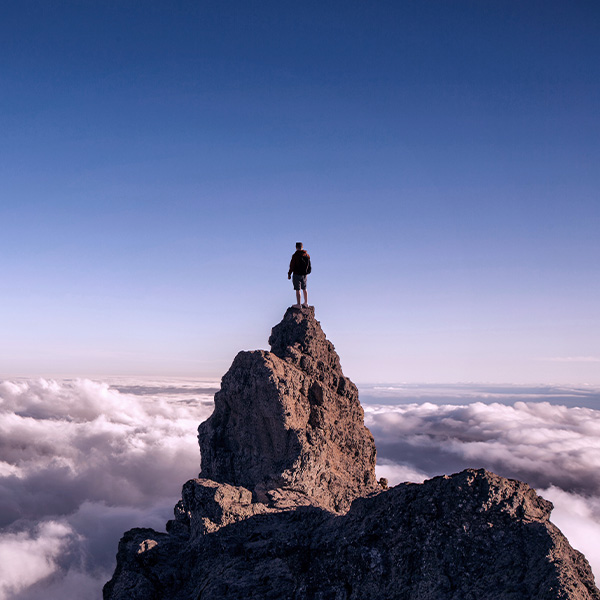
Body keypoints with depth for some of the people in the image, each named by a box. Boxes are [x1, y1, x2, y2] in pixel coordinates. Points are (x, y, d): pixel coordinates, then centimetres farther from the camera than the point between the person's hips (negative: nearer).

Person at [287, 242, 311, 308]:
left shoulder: (295, 255, -14)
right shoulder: (307, 255, 3)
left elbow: (292, 265, -12)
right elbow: (309, 265, 11)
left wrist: (289, 274, -4)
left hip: (297, 274, -6)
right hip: (304, 275, 6)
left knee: (298, 290, -3)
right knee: (304, 289, 18)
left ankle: (298, 304, -2)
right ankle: (306, 303, 25)